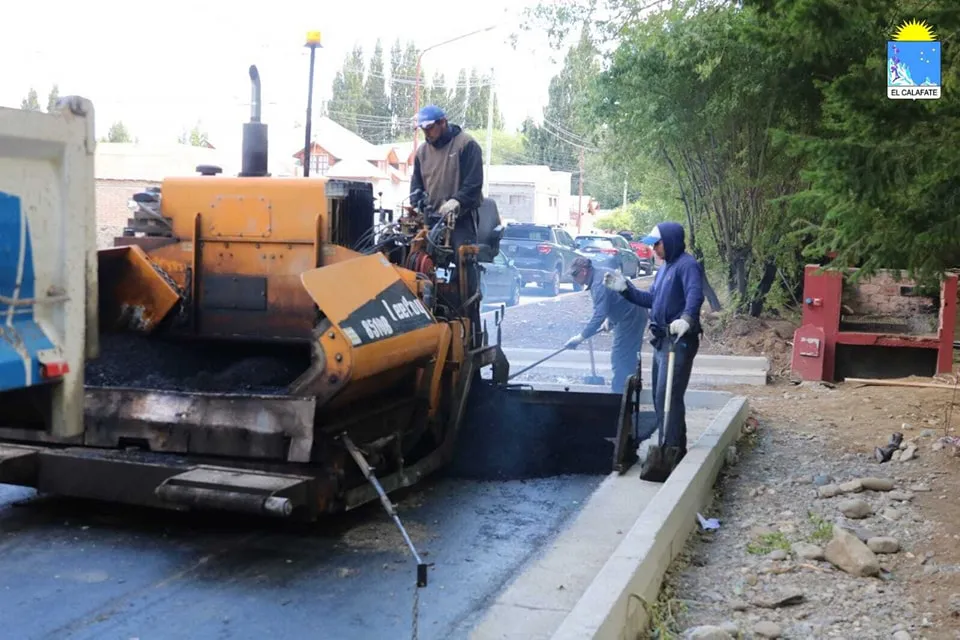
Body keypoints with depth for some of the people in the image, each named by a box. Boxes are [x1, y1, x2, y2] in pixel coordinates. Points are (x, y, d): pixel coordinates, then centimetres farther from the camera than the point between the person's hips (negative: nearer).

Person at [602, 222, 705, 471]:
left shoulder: (687, 265, -14)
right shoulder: (665, 267, 17)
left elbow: (695, 295, -30)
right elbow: (652, 299, 21)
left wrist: (687, 318, -48)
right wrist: (625, 288, 11)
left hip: (680, 341, -10)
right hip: (662, 339, 10)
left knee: (668, 396, -12)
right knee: (660, 396, 15)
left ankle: (672, 451, -8)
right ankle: (674, 447, 26)